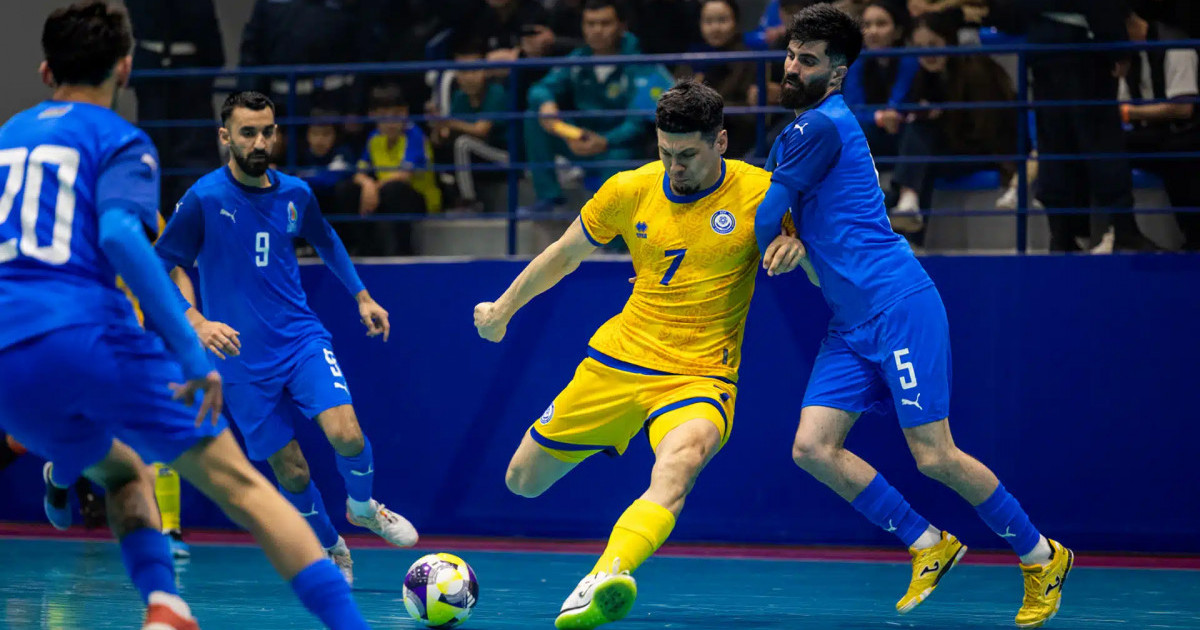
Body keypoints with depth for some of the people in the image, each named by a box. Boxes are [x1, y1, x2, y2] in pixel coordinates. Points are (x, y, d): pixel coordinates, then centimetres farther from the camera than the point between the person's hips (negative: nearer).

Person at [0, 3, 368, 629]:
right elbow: (119, 233, -14)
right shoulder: (120, 141, 5)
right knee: (237, 482, -1)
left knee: (124, 474, 28)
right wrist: (191, 353, -18)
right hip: (87, 336, -5)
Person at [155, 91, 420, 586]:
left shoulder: (294, 193, 2)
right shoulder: (203, 200, -12)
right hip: (243, 356, -2)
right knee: (291, 471, 0)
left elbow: (326, 241, 24)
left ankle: (362, 506, 14)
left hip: (302, 339, 3)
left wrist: (362, 296, 19)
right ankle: (331, 551, 27)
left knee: (346, 436, -19)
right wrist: (198, 323, -21)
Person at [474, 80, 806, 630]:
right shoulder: (629, 191, 0)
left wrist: (795, 246, -21)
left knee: (677, 466, -37)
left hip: (700, 378, -4)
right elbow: (564, 255, 17)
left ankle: (601, 584, -58)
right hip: (617, 361, 4)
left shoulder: (759, 193, -8)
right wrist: (503, 309, 27)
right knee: (523, 481, 9)